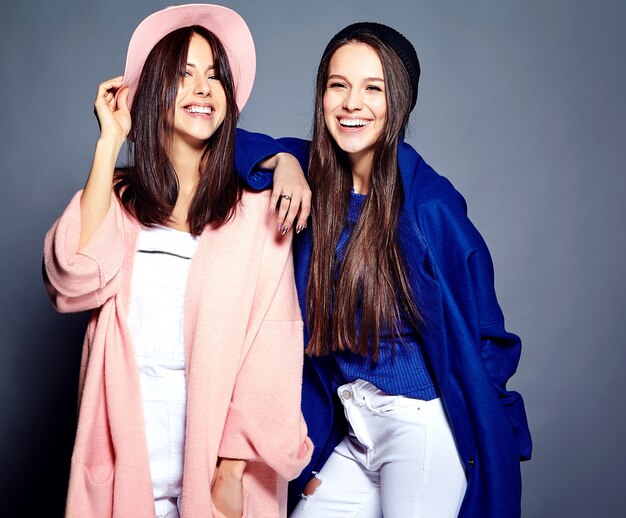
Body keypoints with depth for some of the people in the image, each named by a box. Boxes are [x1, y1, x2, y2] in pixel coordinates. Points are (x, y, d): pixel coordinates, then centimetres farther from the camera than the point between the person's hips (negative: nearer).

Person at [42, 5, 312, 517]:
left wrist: (234, 468, -14)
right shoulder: (119, 199, 3)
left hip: (213, 440, -2)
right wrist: (109, 142, -10)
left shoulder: (258, 209, -6)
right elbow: (76, 279, -15)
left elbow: (269, 345, -8)